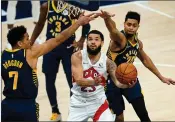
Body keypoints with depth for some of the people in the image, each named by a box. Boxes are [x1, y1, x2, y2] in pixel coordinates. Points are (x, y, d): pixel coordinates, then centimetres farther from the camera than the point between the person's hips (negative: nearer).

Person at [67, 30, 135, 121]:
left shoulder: (107, 62, -10)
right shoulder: (77, 56, -13)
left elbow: (118, 82, -17)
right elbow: (79, 80, -22)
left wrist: (127, 84, -41)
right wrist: (93, 82, -43)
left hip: (98, 102, 0)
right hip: (78, 103, 0)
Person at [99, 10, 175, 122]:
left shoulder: (138, 42, -2)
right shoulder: (119, 38, -25)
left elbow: (145, 59, 17)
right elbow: (113, 30, -51)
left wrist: (161, 77, 21)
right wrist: (107, 18, -75)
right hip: (112, 79, -6)